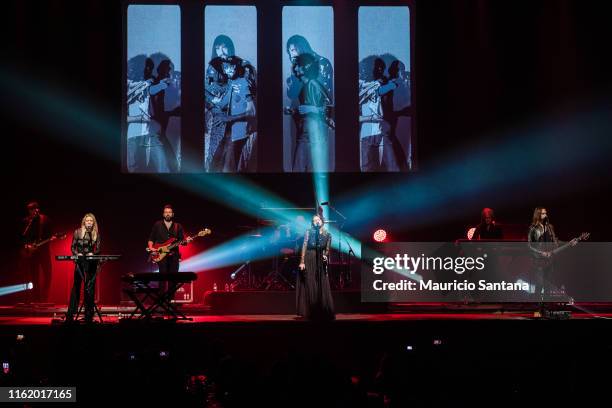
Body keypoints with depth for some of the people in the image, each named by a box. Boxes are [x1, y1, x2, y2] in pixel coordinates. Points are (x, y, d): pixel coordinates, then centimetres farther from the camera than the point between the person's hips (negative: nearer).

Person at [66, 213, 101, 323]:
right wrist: (77, 254, -12)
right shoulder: (78, 232, 3)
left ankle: (89, 316, 8)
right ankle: (70, 315, -2)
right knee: (76, 286, -4)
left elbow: (98, 249, 7)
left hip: (92, 262, 1)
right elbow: (73, 247, 6)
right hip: (80, 261, -1)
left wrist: (93, 253, -13)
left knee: (90, 287, 2)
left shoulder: (96, 234, 6)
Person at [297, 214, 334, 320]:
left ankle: (322, 312, 8)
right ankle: (310, 312, 3)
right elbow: (304, 246, -6)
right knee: (310, 286, -2)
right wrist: (302, 261, -14)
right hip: (309, 260, -3)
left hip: (320, 262, 3)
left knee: (322, 287, 1)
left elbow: (327, 250, 11)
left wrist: (326, 256, -12)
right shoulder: (309, 232, 1)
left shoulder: (327, 234, 9)